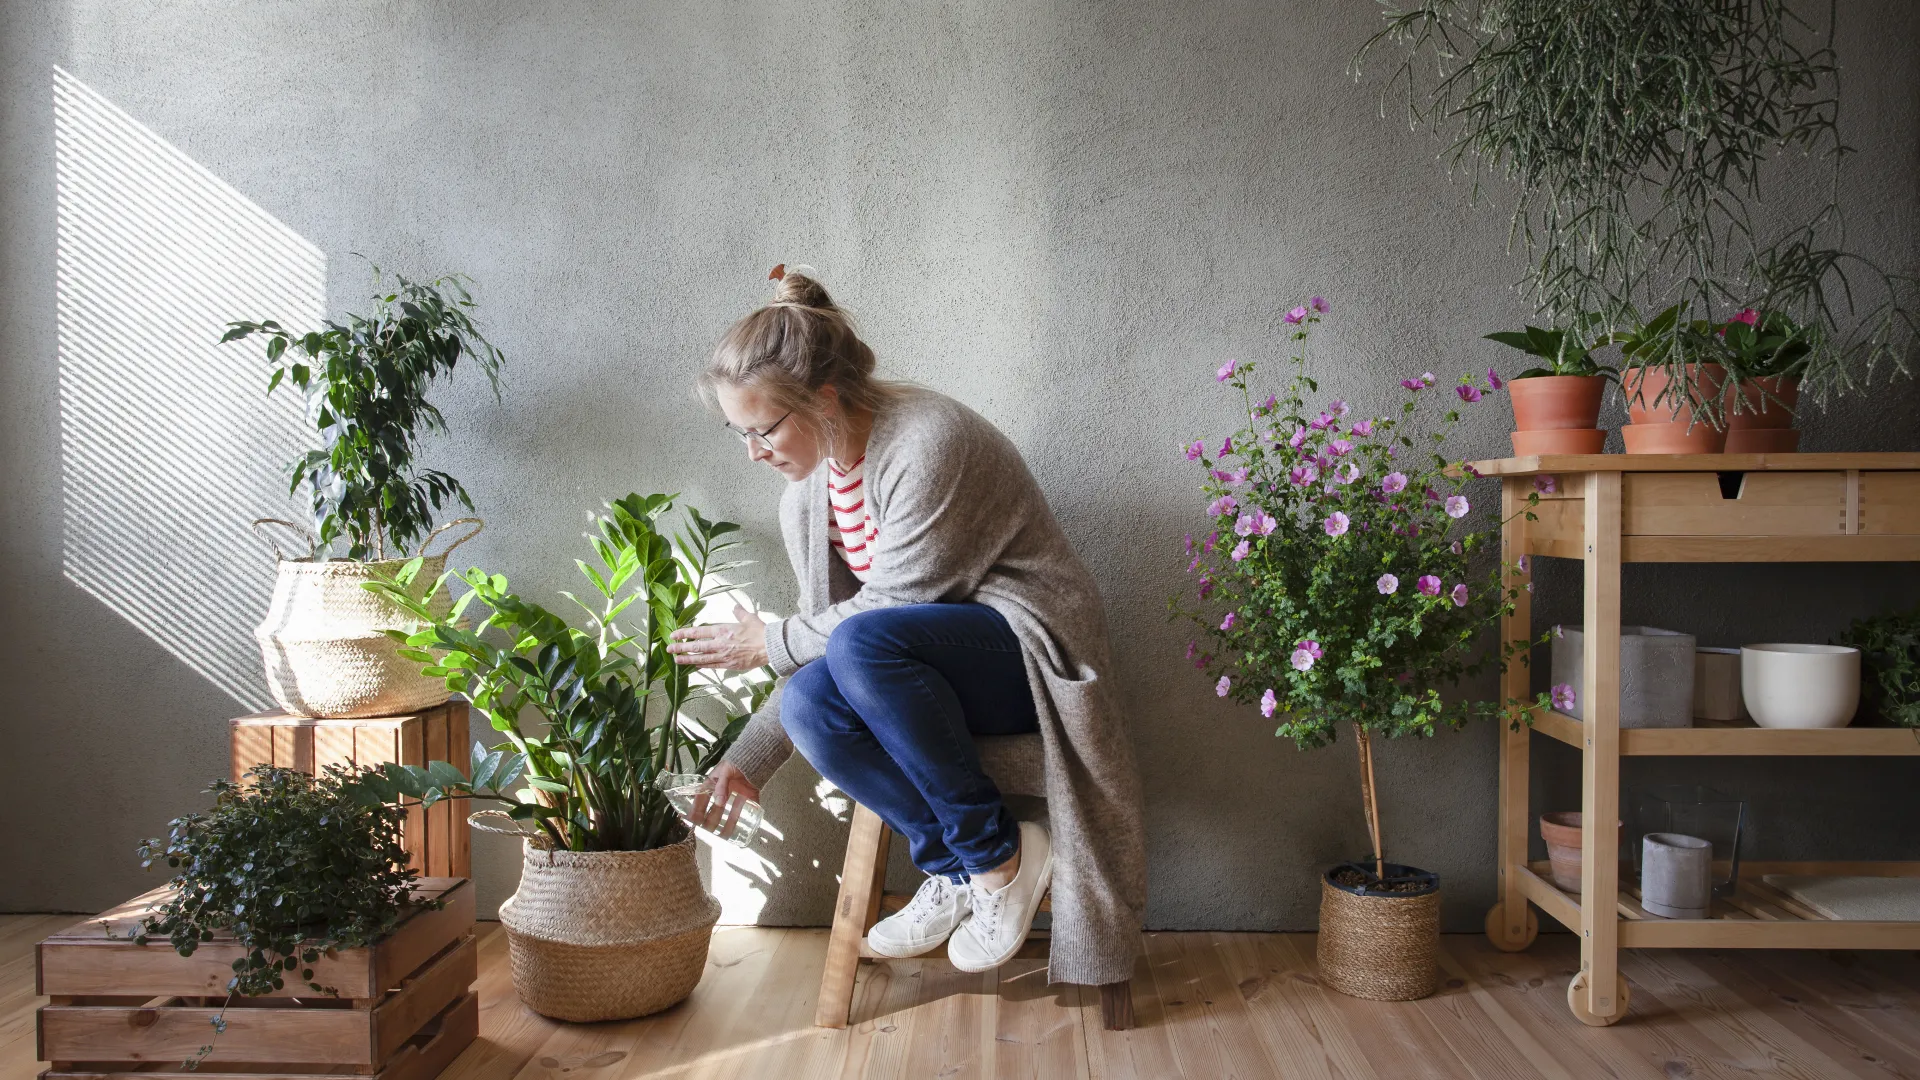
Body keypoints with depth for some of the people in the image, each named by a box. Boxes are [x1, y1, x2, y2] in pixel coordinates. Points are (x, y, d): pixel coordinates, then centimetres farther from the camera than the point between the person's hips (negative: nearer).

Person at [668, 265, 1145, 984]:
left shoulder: (928, 442, -21)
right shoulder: (807, 492, 5)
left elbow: (885, 608, -20)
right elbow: (827, 638, 11)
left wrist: (770, 643, -8)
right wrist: (747, 760, 7)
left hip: (1030, 645, -7)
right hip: (933, 668, 7)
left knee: (861, 644, -34)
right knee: (807, 702, -23)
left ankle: (999, 851, -18)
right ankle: (956, 868, -8)